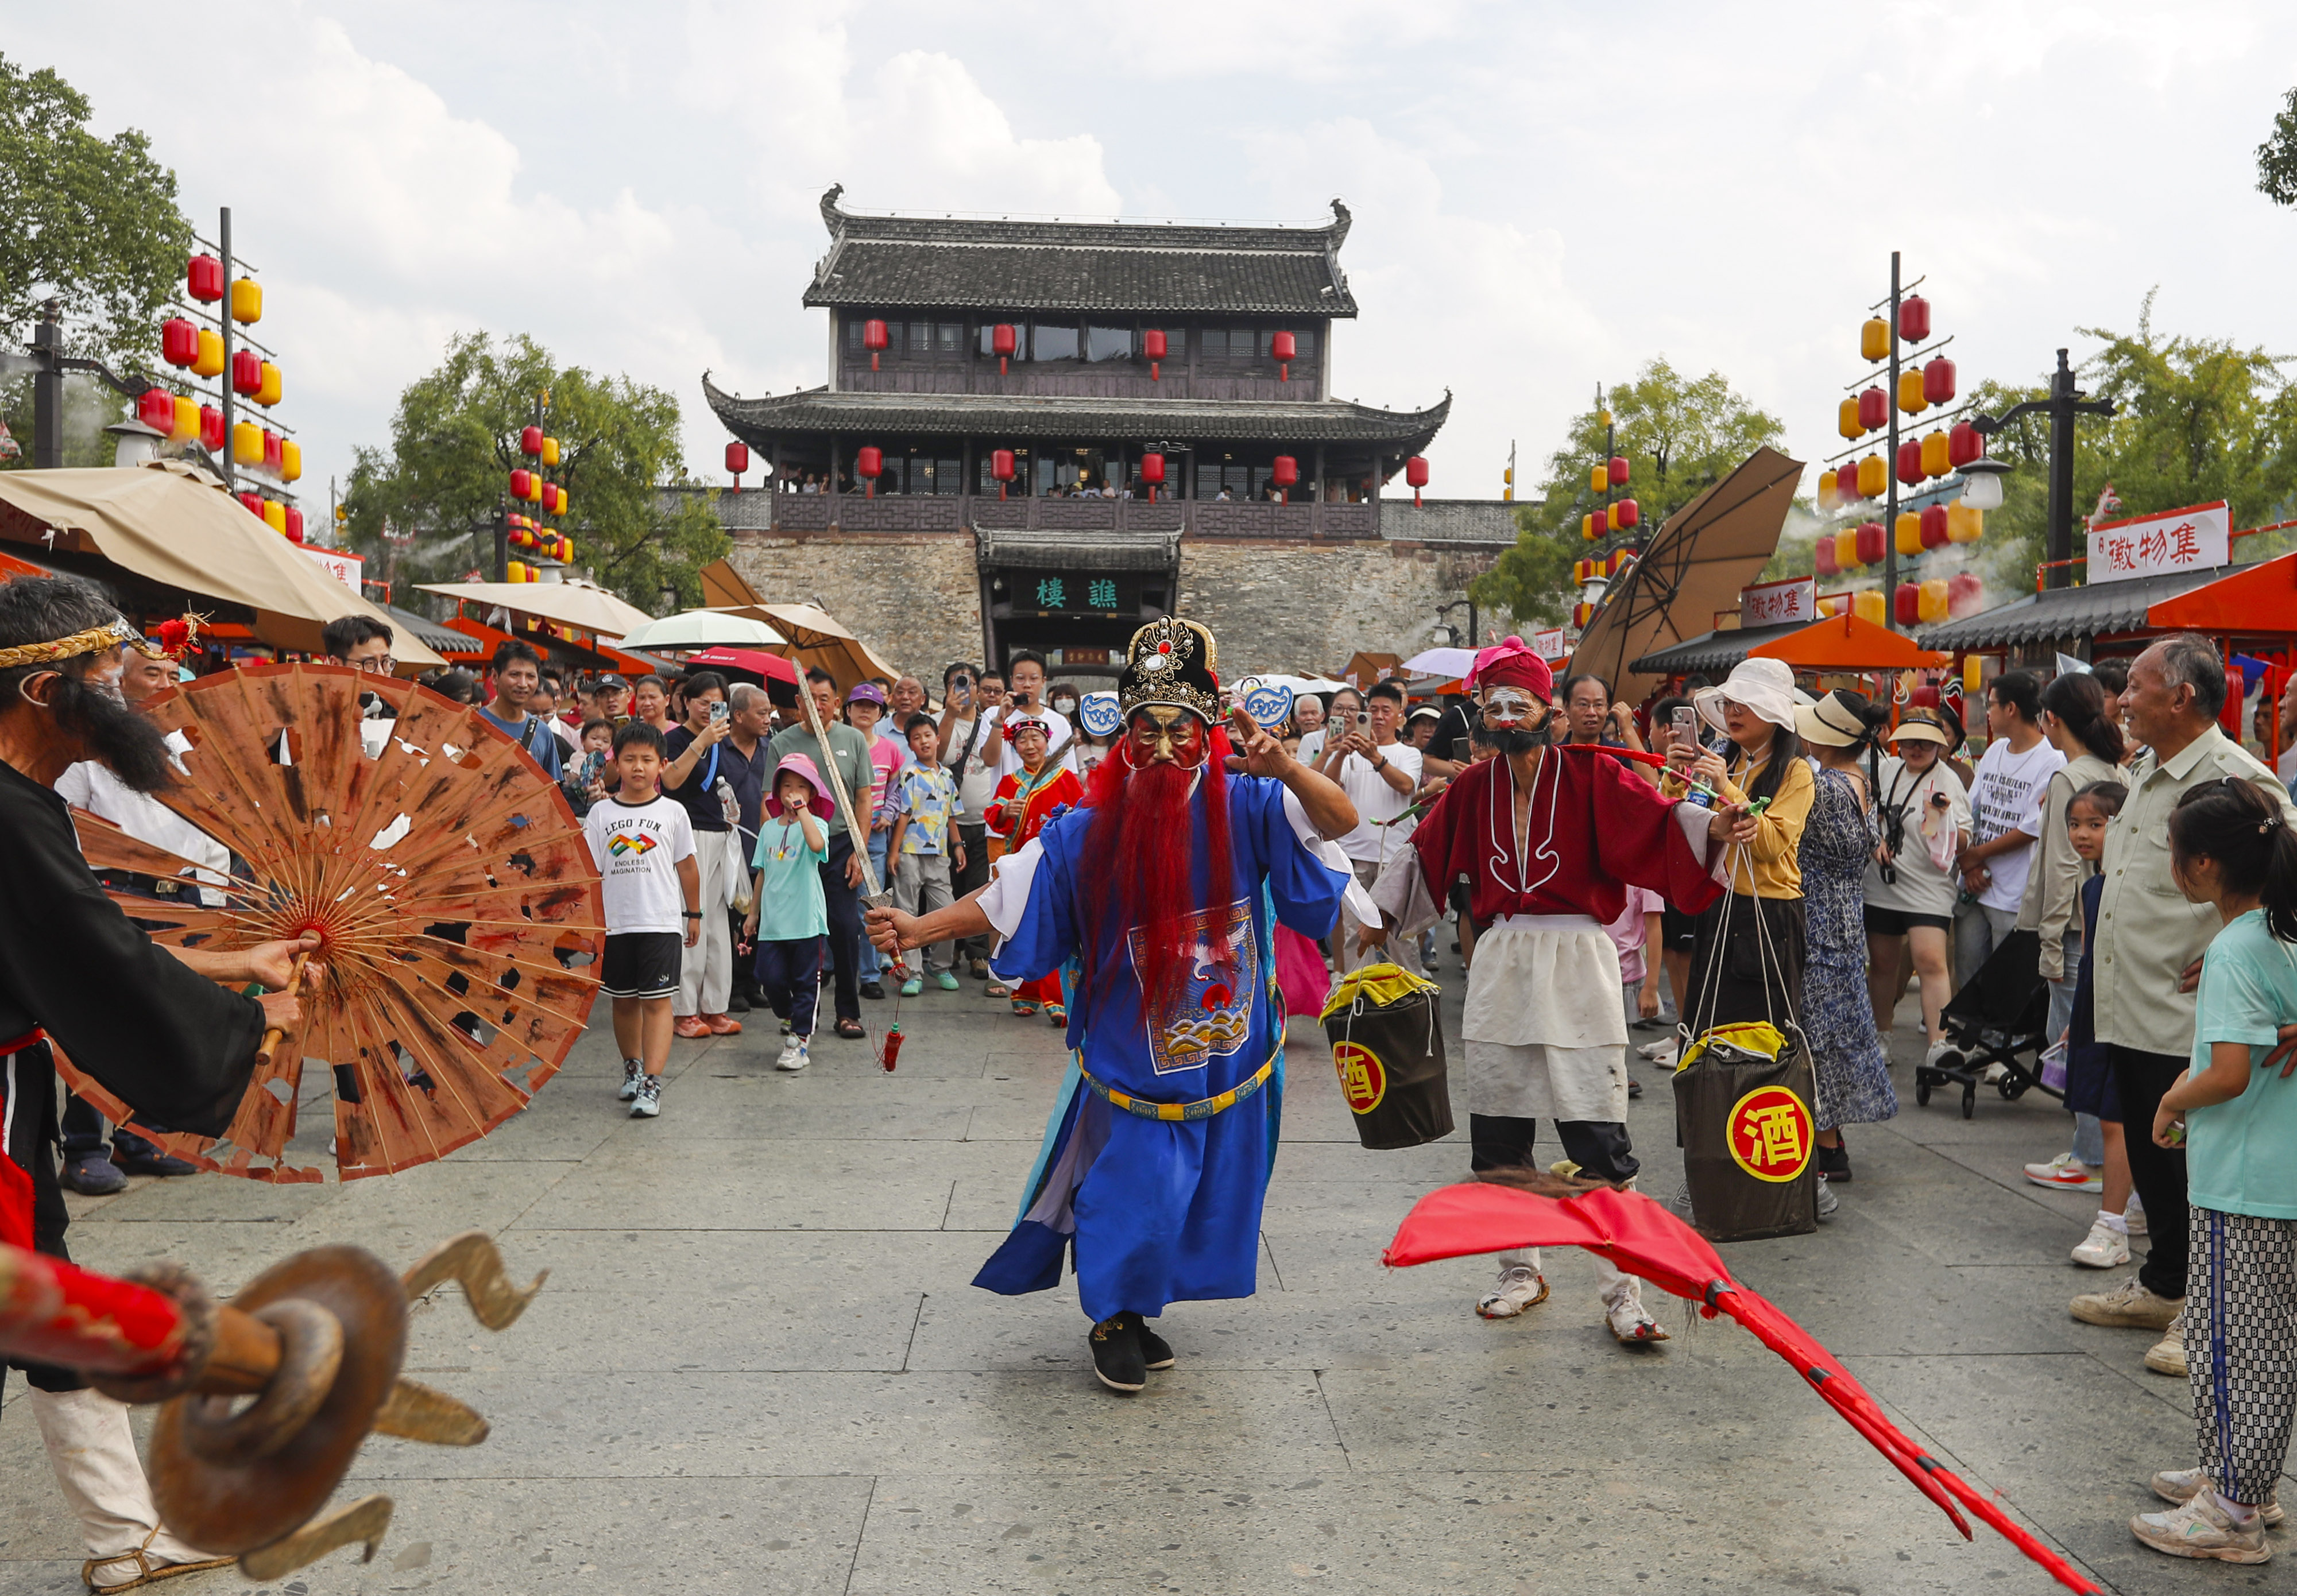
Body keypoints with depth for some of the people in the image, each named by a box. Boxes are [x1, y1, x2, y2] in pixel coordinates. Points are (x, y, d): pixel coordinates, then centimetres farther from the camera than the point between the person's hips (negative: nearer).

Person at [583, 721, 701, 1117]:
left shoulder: (673, 812, 1)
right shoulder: (601, 813, 5)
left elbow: (687, 866, 8)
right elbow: (591, 871, 6)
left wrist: (694, 914, 11)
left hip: (662, 921, -2)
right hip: (614, 923, 3)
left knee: (657, 1001, -7)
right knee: (624, 1000, 14)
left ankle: (651, 1083, -11)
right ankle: (632, 1066, 34)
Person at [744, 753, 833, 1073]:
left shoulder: (814, 824, -4)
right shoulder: (769, 828, 11)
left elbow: (817, 844, -30)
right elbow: (762, 873, 18)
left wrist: (802, 809, -24)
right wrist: (753, 912, 19)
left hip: (807, 921, -4)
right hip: (772, 921, 4)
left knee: (804, 983, 3)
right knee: (771, 980, 1)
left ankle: (799, 1041, 12)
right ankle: (791, 1018, 27)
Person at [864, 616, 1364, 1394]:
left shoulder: (1243, 808, -7)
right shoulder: (1089, 830, -9)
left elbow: (1341, 819, -14)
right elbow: (1008, 895, -6)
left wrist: (1280, 764, -31)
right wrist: (919, 928, -16)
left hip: (1228, 1059, 3)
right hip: (1132, 1058, -2)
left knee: (1199, 1198, 15)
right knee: (1135, 1191, -1)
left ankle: (1139, 1311, 38)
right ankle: (1113, 1320, 27)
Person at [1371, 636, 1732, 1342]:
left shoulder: (1588, 774, -5)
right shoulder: (1472, 787, 7)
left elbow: (1654, 822, -14)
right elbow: (1427, 854, 17)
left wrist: (1710, 829, -32)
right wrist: (1379, 917, 19)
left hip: (1576, 964, -4)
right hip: (1501, 963, 4)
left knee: (1599, 1136, -5)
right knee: (1498, 1131, 10)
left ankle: (1625, 1290, 5)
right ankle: (1521, 1271, 27)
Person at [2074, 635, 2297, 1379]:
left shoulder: (2235, 778, -16)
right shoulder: (2143, 773, 13)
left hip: (2189, 1018, -9)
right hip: (2130, 1008, 9)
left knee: (2196, 1163, 0)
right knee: (2148, 1155, 19)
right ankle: (2163, 1287, 34)